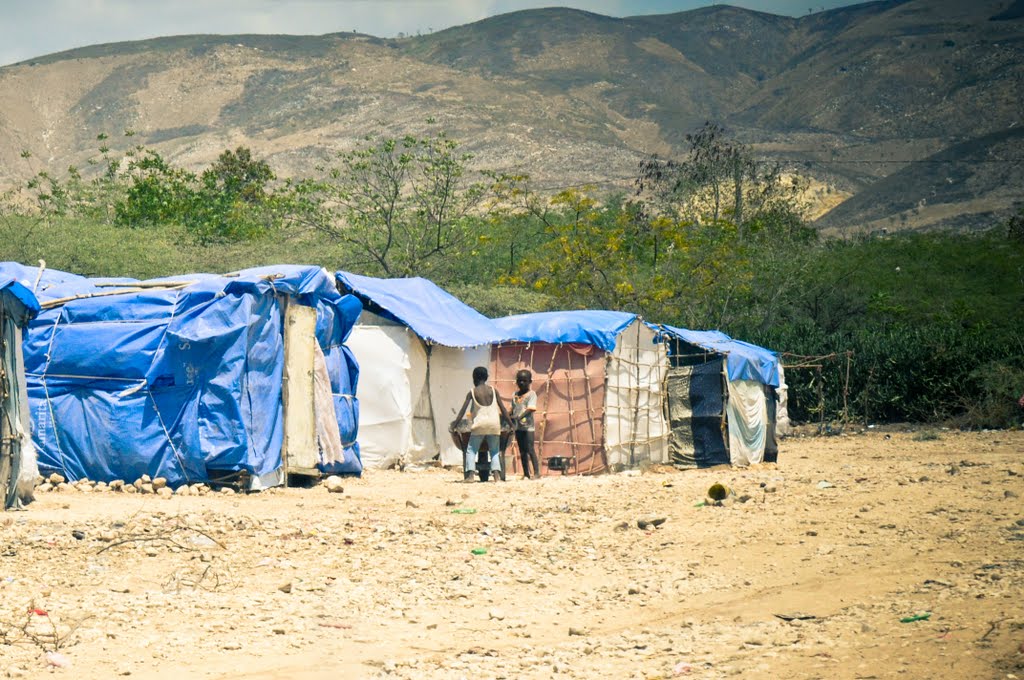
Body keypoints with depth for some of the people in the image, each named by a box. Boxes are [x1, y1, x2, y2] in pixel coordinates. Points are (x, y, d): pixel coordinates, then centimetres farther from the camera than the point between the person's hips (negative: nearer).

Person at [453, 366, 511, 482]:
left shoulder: (472, 392, 2)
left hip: (479, 425, -2)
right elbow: (503, 409, 6)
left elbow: (463, 410, 0)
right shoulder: (493, 391, 7)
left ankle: (470, 474, -10)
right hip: (494, 424, 2)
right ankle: (496, 473, -3)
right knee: (495, 451, 15)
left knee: (471, 450, 7)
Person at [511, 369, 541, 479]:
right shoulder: (515, 395, 13)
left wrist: (520, 417, -28)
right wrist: (511, 420, 6)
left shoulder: (531, 394, -4)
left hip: (528, 426, -6)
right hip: (518, 427, 6)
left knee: (530, 450, -10)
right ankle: (526, 474, 13)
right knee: (522, 451, 8)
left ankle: (536, 473, -7)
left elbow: (530, 409, -16)